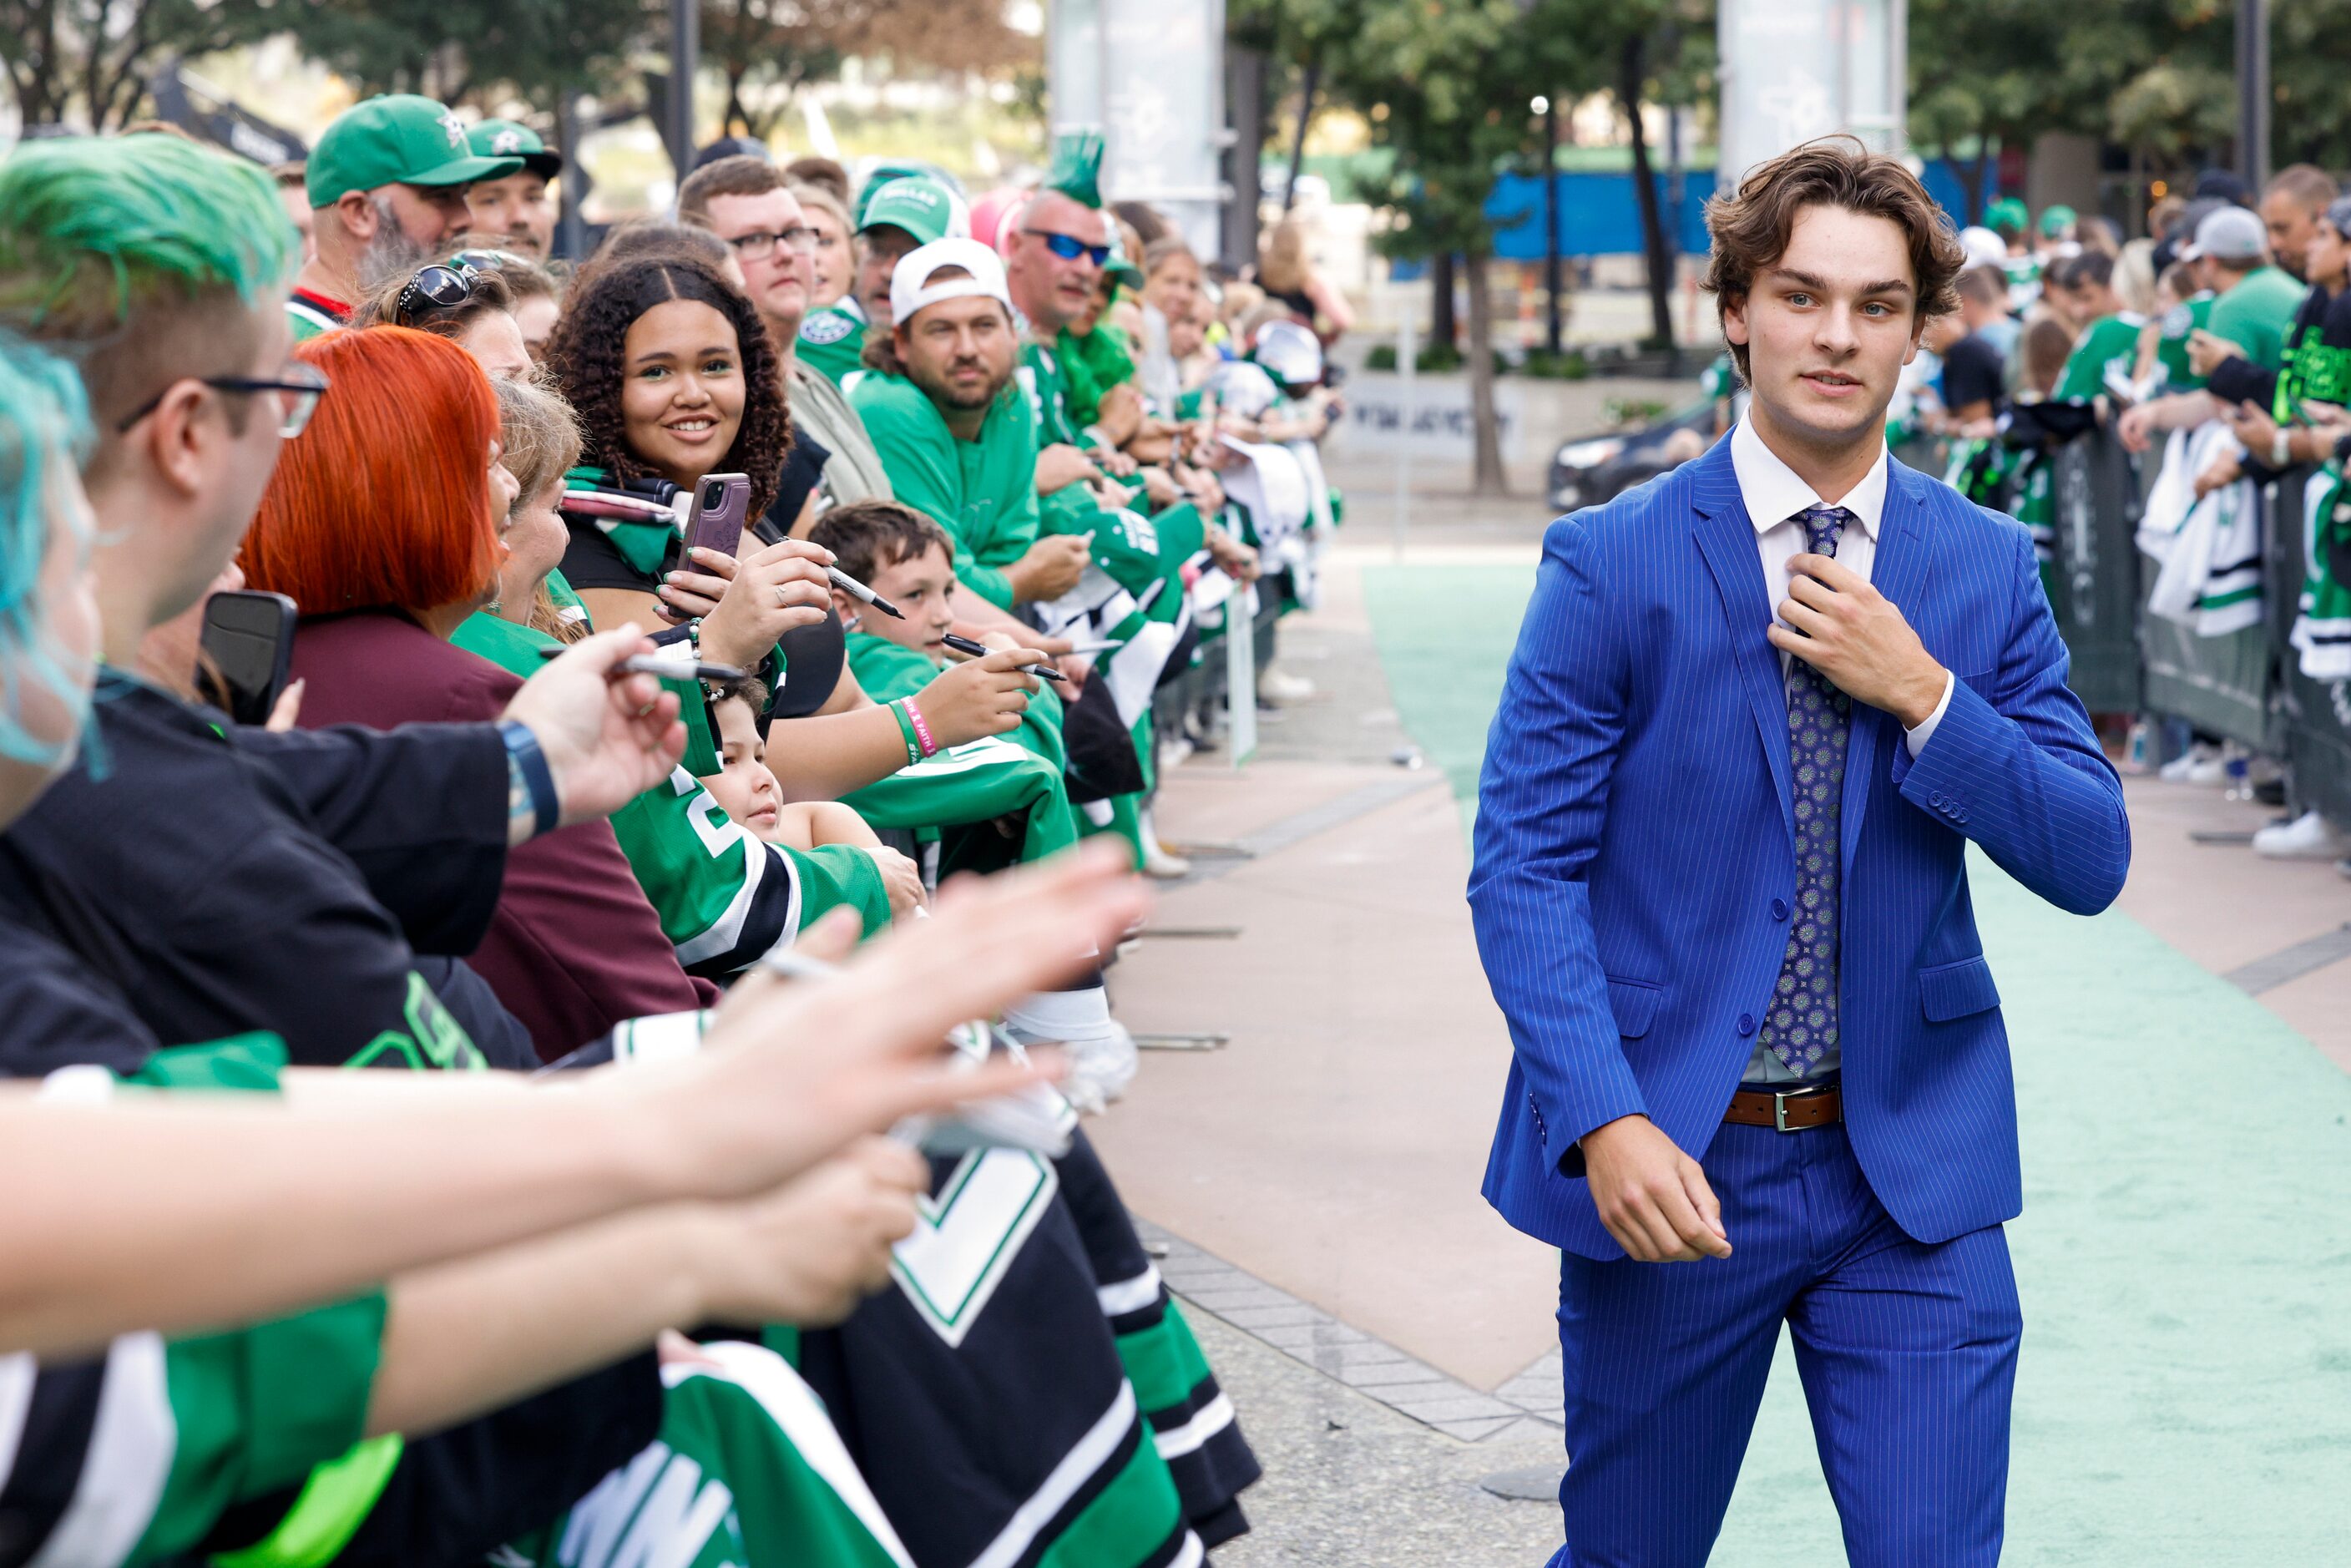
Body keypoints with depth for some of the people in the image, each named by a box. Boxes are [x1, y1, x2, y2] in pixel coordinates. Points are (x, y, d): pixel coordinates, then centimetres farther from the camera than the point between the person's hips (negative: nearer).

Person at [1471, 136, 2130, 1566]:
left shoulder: (1986, 567, 4)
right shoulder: (1612, 563, -5)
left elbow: (2091, 862, 1)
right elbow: (1523, 866, -8)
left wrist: (1922, 695, -14)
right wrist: (1605, 1121, -21)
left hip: (1914, 1168, 2)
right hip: (1671, 1164, -1)